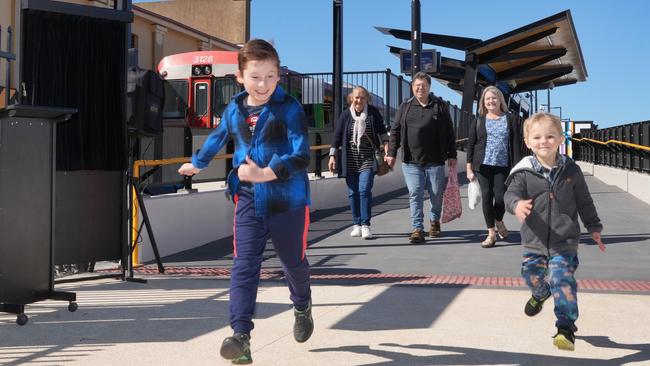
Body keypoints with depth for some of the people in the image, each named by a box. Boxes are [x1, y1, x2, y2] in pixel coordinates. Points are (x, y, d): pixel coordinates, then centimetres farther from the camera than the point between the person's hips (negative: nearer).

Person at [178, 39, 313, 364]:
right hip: (249, 202, 3)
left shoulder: (289, 108, -13)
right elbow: (217, 137, 24)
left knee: (294, 262, 18)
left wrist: (265, 174, -34)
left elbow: (301, 156, -21)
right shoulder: (234, 109, 2)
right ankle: (240, 335, -8)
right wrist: (197, 163, 38)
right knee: (244, 267, -8)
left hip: (288, 201, -2)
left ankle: (302, 309, 47)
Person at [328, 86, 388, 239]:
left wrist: (386, 147, -2)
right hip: (350, 160, 2)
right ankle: (356, 224, 16)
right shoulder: (346, 115, 4)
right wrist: (332, 156, 0)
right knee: (353, 192, 5)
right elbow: (337, 136, 5)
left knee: (365, 190, -13)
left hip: (367, 159, -2)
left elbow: (382, 131, 8)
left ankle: (365, 225, -9)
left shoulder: (373, 113, 2)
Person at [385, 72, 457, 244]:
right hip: (411, 161, 1)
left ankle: (434, 220, 33)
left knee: (437, 194, 8)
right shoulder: (405, 107, 8)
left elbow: (449, 132, 6)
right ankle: (417, 229, -1)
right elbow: (395, 131, 9)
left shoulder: (440, 106, 4)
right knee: (415, 195, -3)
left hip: (435, 161, 0)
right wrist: (391, 153, 2)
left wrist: (452, 155, 3)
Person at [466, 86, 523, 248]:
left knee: (500, 196, -6)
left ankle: (499, 222, 27)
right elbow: (470, 145, 8)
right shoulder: (478, 121, 8)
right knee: (486, 195, -3)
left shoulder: (510, 119, 5)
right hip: (483, 165, 1)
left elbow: (516, 144, 2)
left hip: (503, 166, -1)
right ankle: (491, 233, 7)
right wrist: (469, 169, 2)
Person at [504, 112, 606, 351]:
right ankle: (540, 294, 55)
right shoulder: (524, 172, -8)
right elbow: (511, 194, -18)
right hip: (534, 240, 2)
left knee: (562, 281, -13)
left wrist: (594, 227, 15)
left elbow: (584, 202, 9)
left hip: (564, 241, -2)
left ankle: (566, 327, -5)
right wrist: (517, 204, -42)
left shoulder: (571, 170, -2)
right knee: (532, 275, 19)